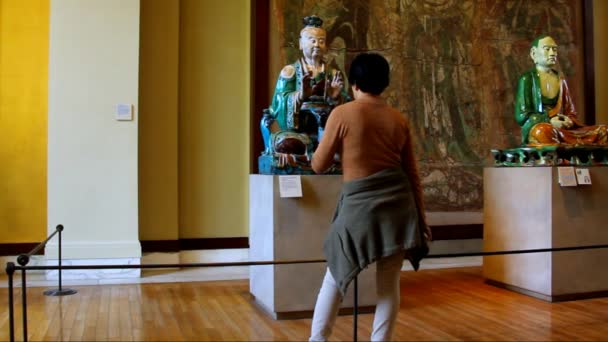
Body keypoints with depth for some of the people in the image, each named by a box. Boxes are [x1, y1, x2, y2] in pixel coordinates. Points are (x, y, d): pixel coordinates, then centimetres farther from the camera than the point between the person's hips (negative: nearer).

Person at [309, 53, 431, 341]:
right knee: (389, 282, 9)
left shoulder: (342, 114, -5)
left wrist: (330, 147, 21)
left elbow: (319, 165, 0)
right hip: (398, 201, 3)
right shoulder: (399, 119, 7)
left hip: (360, 203, -3)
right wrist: (420, 217, 15)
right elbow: (412, 174, 10)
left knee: (335, 276, 11)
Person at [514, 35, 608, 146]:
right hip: (535, 129, -6)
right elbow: (521, 116, -5)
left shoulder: (560, 79, 18)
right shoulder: (527, 78, 2)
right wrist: (549, 121, -17)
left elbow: (570, 112, 20)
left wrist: (569, 121, -5)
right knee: (544, 130, -40)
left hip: (562, 130, 6)